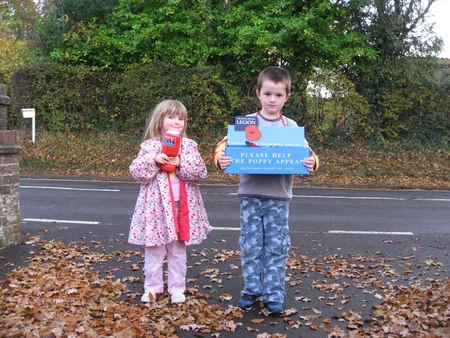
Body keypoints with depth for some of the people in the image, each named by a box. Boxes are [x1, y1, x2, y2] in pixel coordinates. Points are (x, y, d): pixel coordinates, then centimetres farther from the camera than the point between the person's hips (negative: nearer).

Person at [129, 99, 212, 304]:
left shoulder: (189, 146, 1)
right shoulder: (150, 146, -2)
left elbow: (201, 172, -7)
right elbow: (136, 172, -9)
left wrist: (180, 164, -20)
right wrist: (154, 160, -23)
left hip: (182, 205, 1)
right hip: (156, 205, -1)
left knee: (178, 251, 13)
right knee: (154, 250, 9)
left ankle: (177, 288, 25)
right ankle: (152, 287, 24)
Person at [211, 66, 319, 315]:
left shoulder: (291, 126, 4)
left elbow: (305, 152, 2)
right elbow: (226, 144, -6)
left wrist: (312, 162, -20)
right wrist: (220, 157, -26)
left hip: (279, 197, 1)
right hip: (250, 195, 0)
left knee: (277, 247, 5)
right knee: (250, 245, 7)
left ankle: (275, 295, 16)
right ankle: (251, 290, 23)